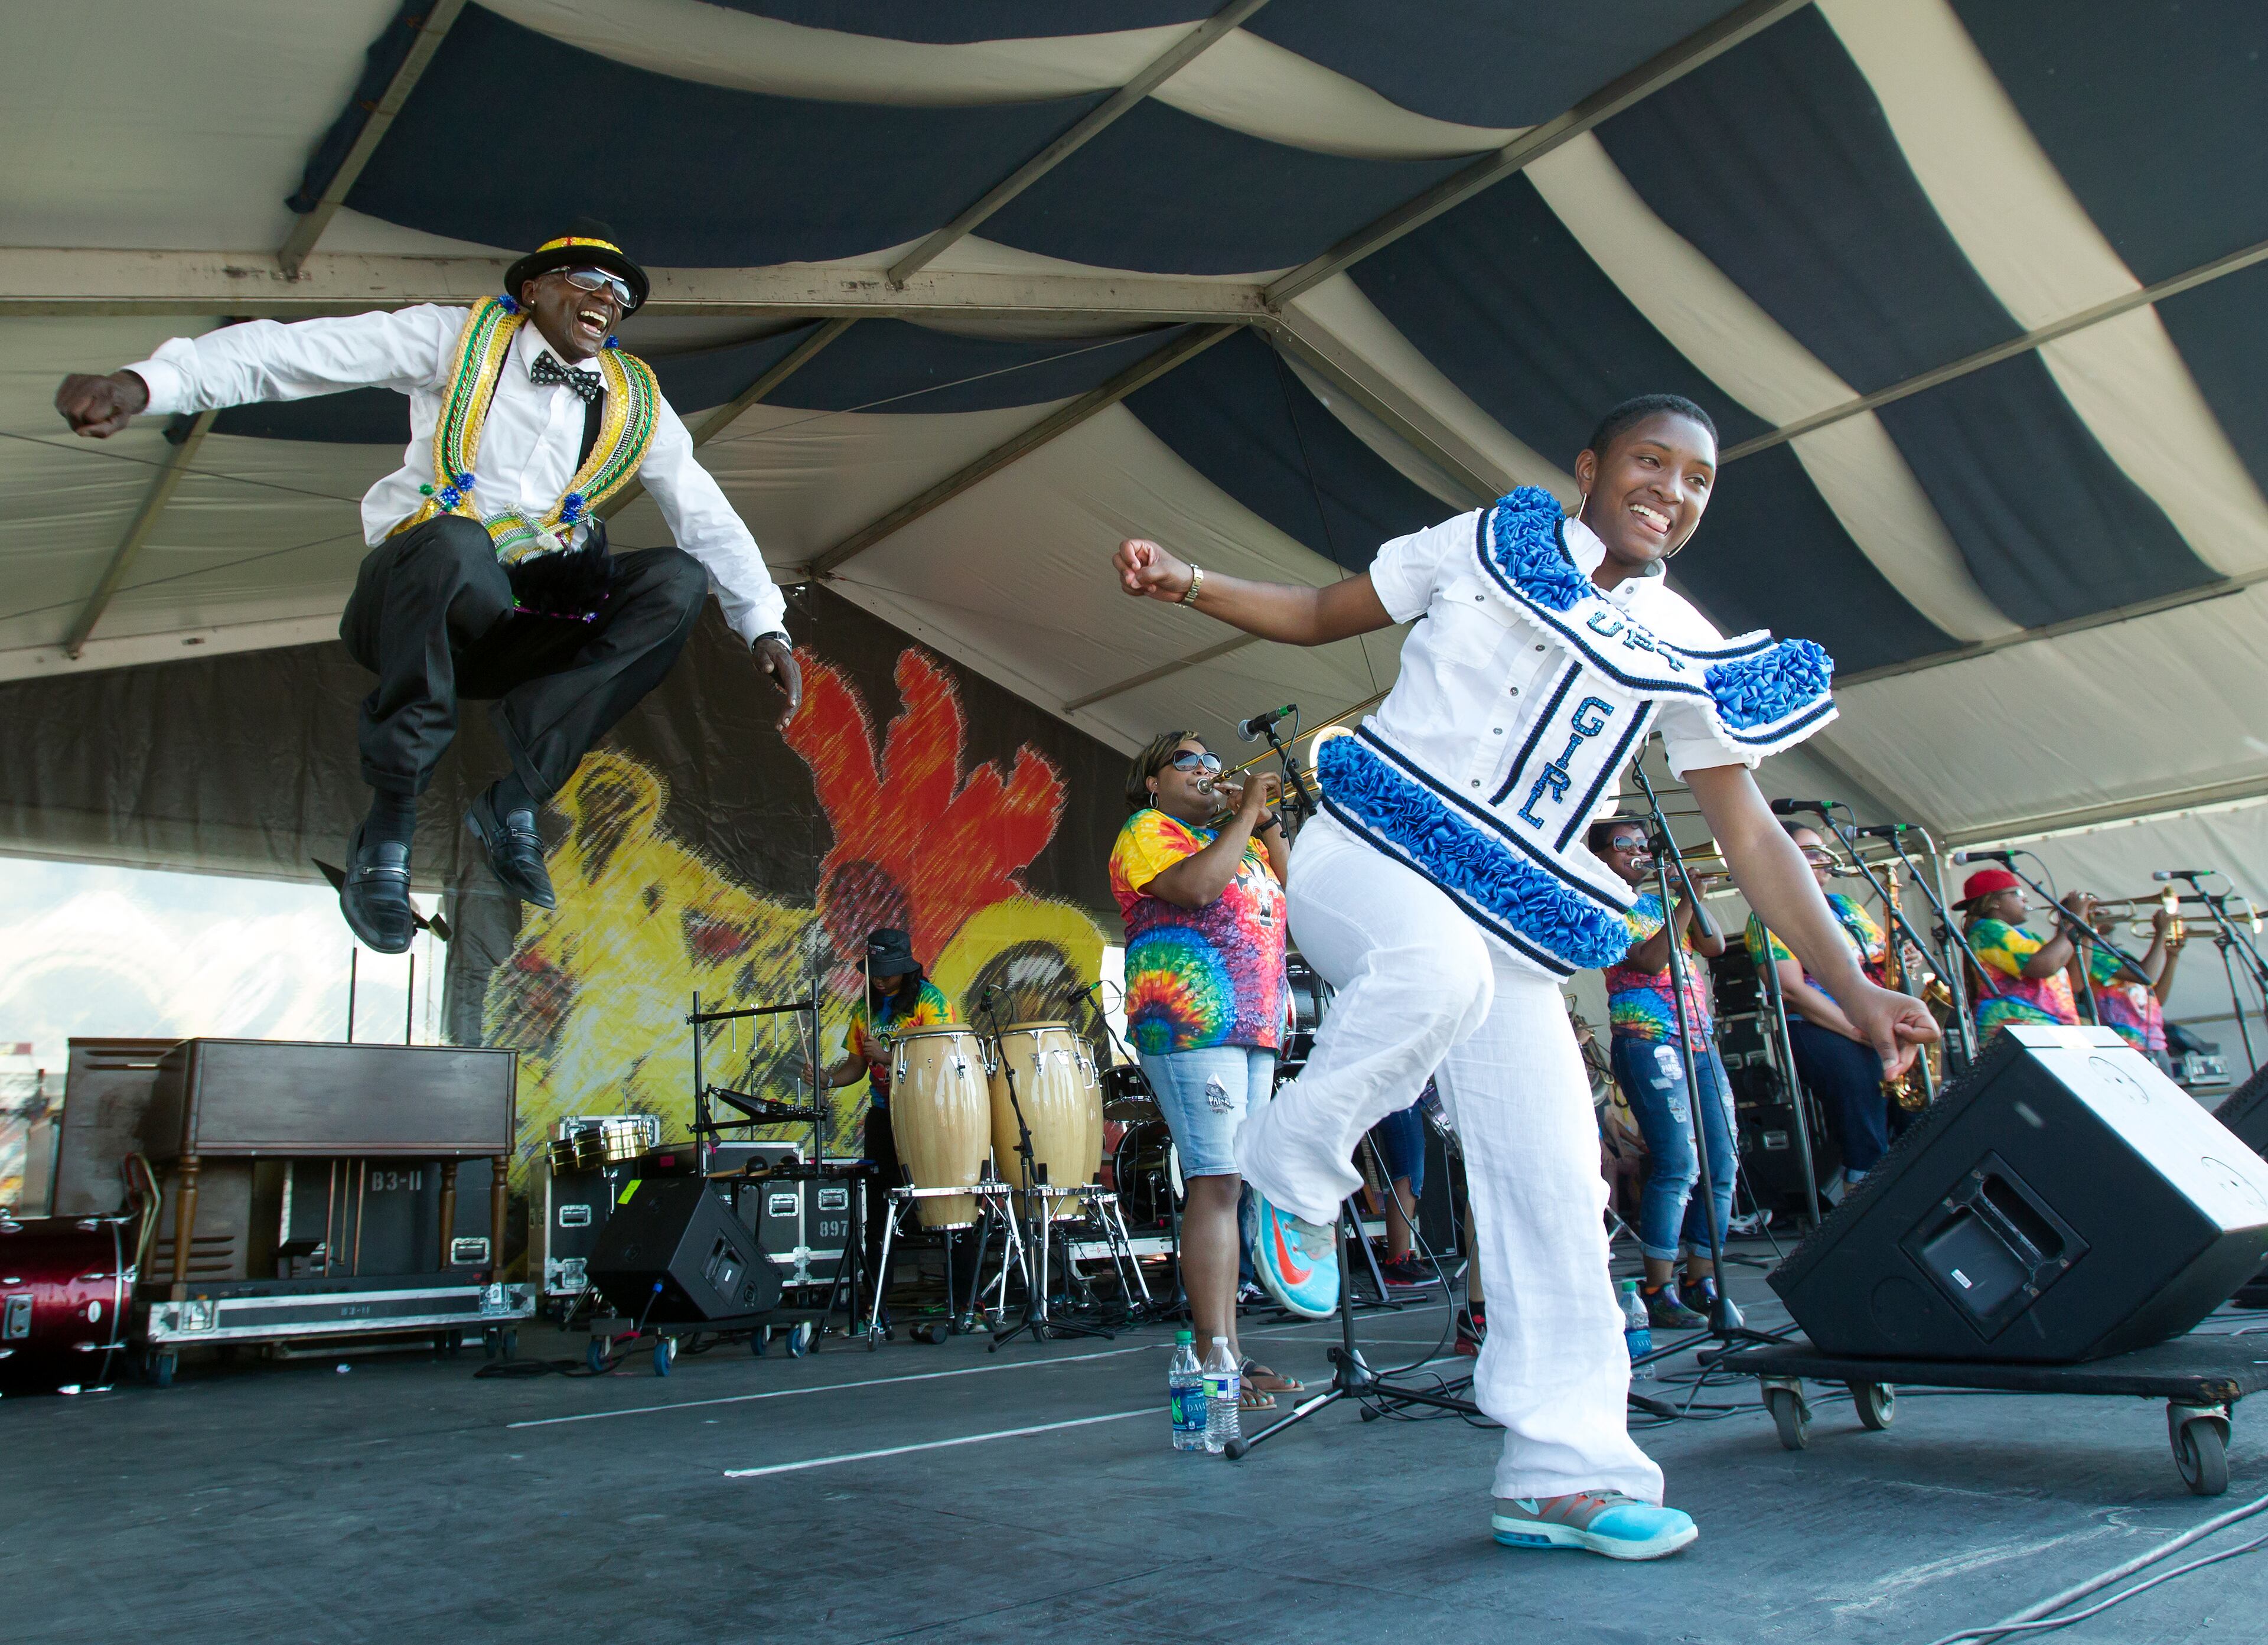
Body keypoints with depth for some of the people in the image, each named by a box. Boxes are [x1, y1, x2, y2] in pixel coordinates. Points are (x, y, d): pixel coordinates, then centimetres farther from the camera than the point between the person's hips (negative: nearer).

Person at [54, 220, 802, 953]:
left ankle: (517, 795, -24)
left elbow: (707, 514, 10)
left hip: (524, 631, 4)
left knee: (679, 579, -19)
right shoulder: (460, 338, 1)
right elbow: (299, 351, -7)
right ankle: (388, 827, -28)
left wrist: (765, 627, -3)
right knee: (456, 540, -38)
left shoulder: (637, 404, 12)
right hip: (408, 609, -3)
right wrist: (144, 384, -21)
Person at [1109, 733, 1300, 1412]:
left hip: (1254, 1030, 8)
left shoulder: (1235, 840, 25)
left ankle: (1228, 1355, 11)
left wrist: (1267, 825, 13)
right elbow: (1195, 886, -18)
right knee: (1218, 1181, -14)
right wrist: (1246, 814, -7)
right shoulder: (1145, 831, 2)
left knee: (1232, 1184, 7)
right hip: (1191, 1024, -8)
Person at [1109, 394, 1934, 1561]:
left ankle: (1562, 1471, 12)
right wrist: (1185, 582, -5)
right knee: (1438, 966, -40)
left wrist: (1854, 987, 1)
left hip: (1515, 925, 4)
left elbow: (1747, 831, 9)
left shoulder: (1688, 657, 10)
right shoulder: (1490, 544, 4)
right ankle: (1290, 1172, -13)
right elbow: (1320, 615, 11)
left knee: (1555, 1184, -1)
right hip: (1365, 859, -4)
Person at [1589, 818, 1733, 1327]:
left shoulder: (1659, 903, 22)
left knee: (1723, 1166, 4)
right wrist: (1685, 904, -15)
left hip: (1702, 1045, 8)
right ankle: (1658, 1291, -9)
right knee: (1678, 1166, -16)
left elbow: (1714, 946, 9)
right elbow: (1649, 961, -15)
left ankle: (1702, 1284, 13)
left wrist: (1693, 893, 1)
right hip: (1648, 1044, -8)